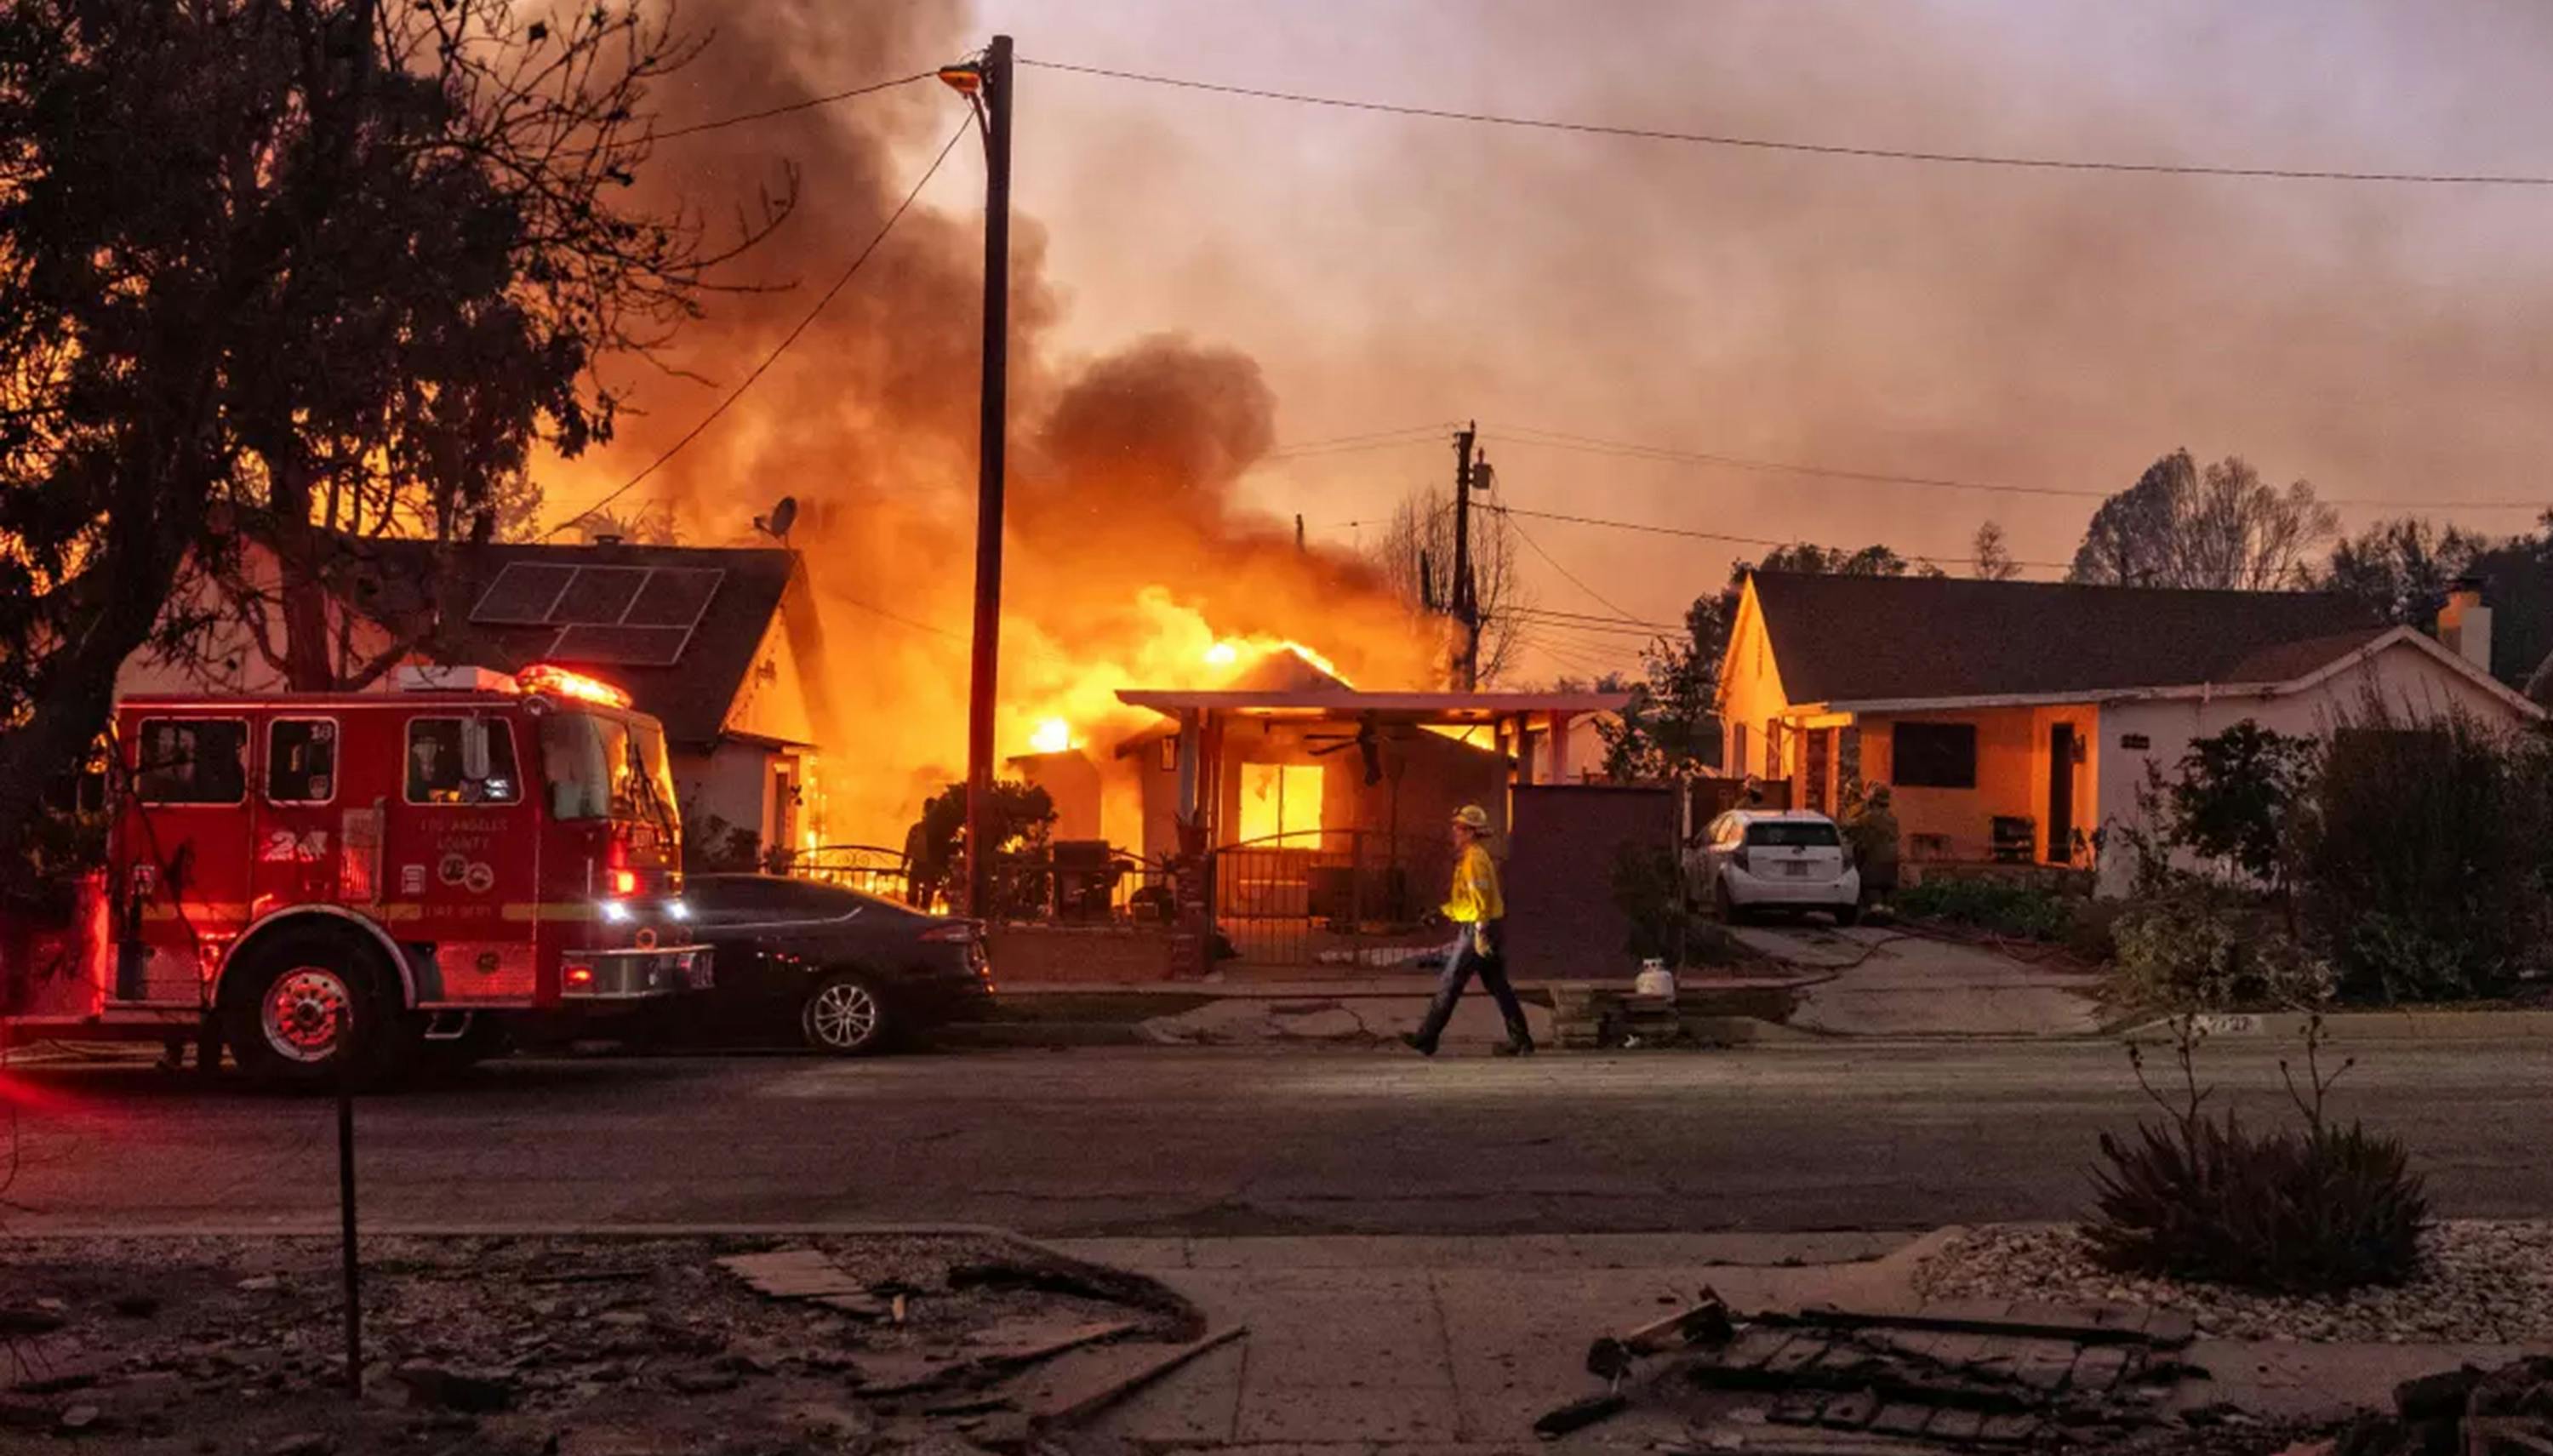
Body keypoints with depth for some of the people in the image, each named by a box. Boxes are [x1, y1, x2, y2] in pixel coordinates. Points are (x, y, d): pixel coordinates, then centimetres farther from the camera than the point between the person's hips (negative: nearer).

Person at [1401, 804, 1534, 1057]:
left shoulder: (1474, 859, -13)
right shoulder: (1478, 856, 18)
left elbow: (1481, 900, -20)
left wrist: (1480, 935, -23)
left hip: (1476, 930, -10)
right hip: (1491, 929, 10)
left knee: (1449, 984, -4)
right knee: (1498, 986, 9)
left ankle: (1426, 1039, -1)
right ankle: (1520, 1040, 8)